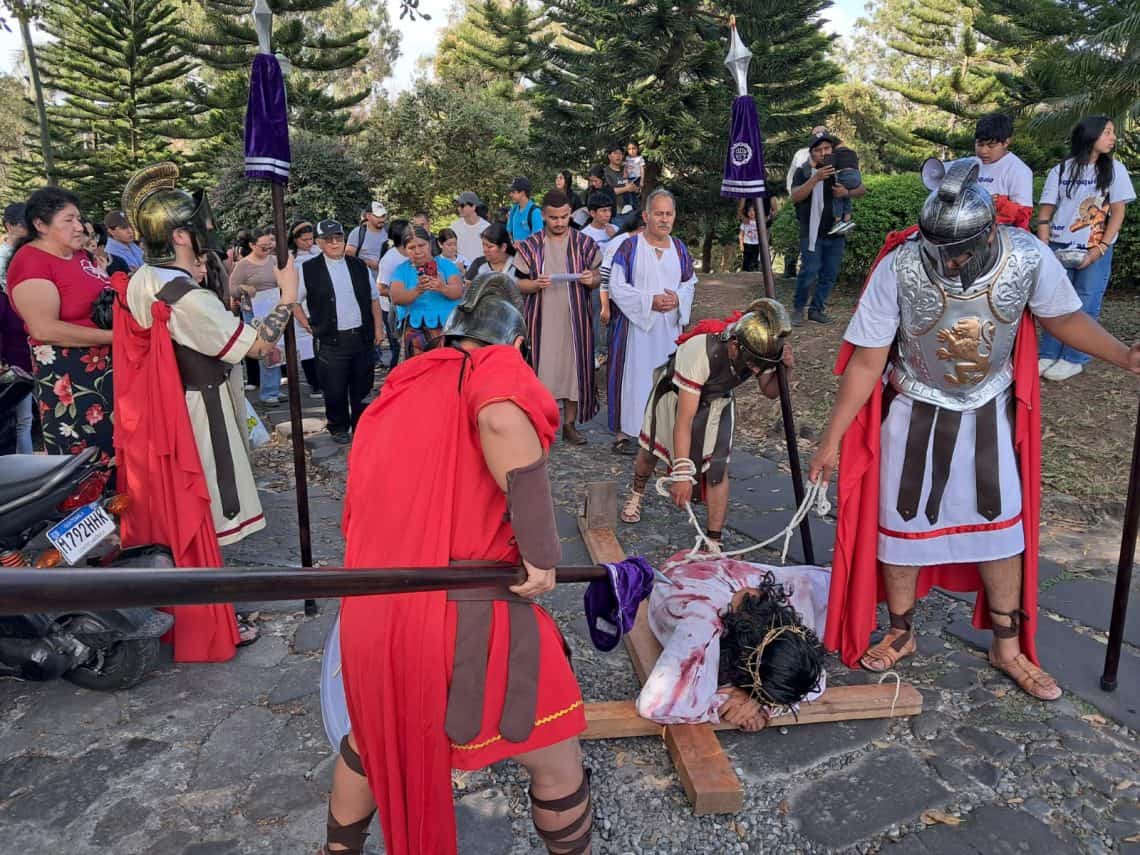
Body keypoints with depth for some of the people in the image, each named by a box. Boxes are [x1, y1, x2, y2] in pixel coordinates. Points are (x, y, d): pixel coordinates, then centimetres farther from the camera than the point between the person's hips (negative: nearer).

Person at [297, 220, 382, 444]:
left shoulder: (359, 266, 8)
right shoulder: (308, 269, -2)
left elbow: (374, 298, 14)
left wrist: (378, 327, 9)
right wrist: (311, 327, 2)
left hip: (363, 336, 3)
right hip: (331, 341, -3)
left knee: (362, 386, 10)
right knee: (335, 389, 2)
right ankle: (338, 428, 22)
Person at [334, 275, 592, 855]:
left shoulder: (395, 392, 14)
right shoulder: (496, 367, -4)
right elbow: (502, 420, -30)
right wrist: (542, 551, -22)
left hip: (369, 618, 7)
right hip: (466, 621, -7)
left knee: (372, 740, 34)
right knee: (558, 764, 16)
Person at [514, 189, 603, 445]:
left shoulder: (583, 243, 3)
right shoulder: (530, 246, 1)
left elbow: (598, 277, 9)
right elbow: (520, 283, 3)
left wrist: (591, 280, -15)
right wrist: (537, 284, -18)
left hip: (574, 319, 1)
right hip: (542, 320, -1)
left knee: (574, 368, 5)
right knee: (543, 369, 1)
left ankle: (569, 425, 16)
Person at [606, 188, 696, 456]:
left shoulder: (680, 248, 8)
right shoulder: (630, 247, -6)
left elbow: (691, 282, 15)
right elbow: (616, 286, -8)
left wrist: (678, 298, -8)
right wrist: (650, 301, -17)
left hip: (670, 325, 5)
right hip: (635, 324, -4)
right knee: (633, 374, -2)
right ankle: (624, 432, 7)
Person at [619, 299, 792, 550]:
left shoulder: (761, 349, -29)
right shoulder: (699, 351, -45)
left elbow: (769, 391, -9)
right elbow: (684, 419, -42)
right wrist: (682, 473, -43)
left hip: (717, 400, 3)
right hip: (675, 392, -2)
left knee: (717, 466, -12)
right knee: (650, 452, 16)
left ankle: (714, 541, 0)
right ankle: (637, 494, 49)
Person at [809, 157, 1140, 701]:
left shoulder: (1029, 258, -21)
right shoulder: (899, 267, -27)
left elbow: (1064, 317, 0)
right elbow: (867, 360, -18)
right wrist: (831, 439, -14)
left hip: (988, 414, 2)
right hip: (915, 414, -2)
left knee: (1001, 527, 11)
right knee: (901, 525, 9)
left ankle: (1008, 648, 32)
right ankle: (900, 635, 33)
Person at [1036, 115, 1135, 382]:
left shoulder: (1114, 169, 3)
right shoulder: (1060, 171, 3)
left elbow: (1118, 212, 0)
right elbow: (1045, 213, 3)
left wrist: (1100, 249, -9)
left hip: (1095, 252, 0)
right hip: (1058, 250, 1)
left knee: (1085, 306, 0)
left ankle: (1073, 360, 9)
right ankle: (1048, 355, 14)